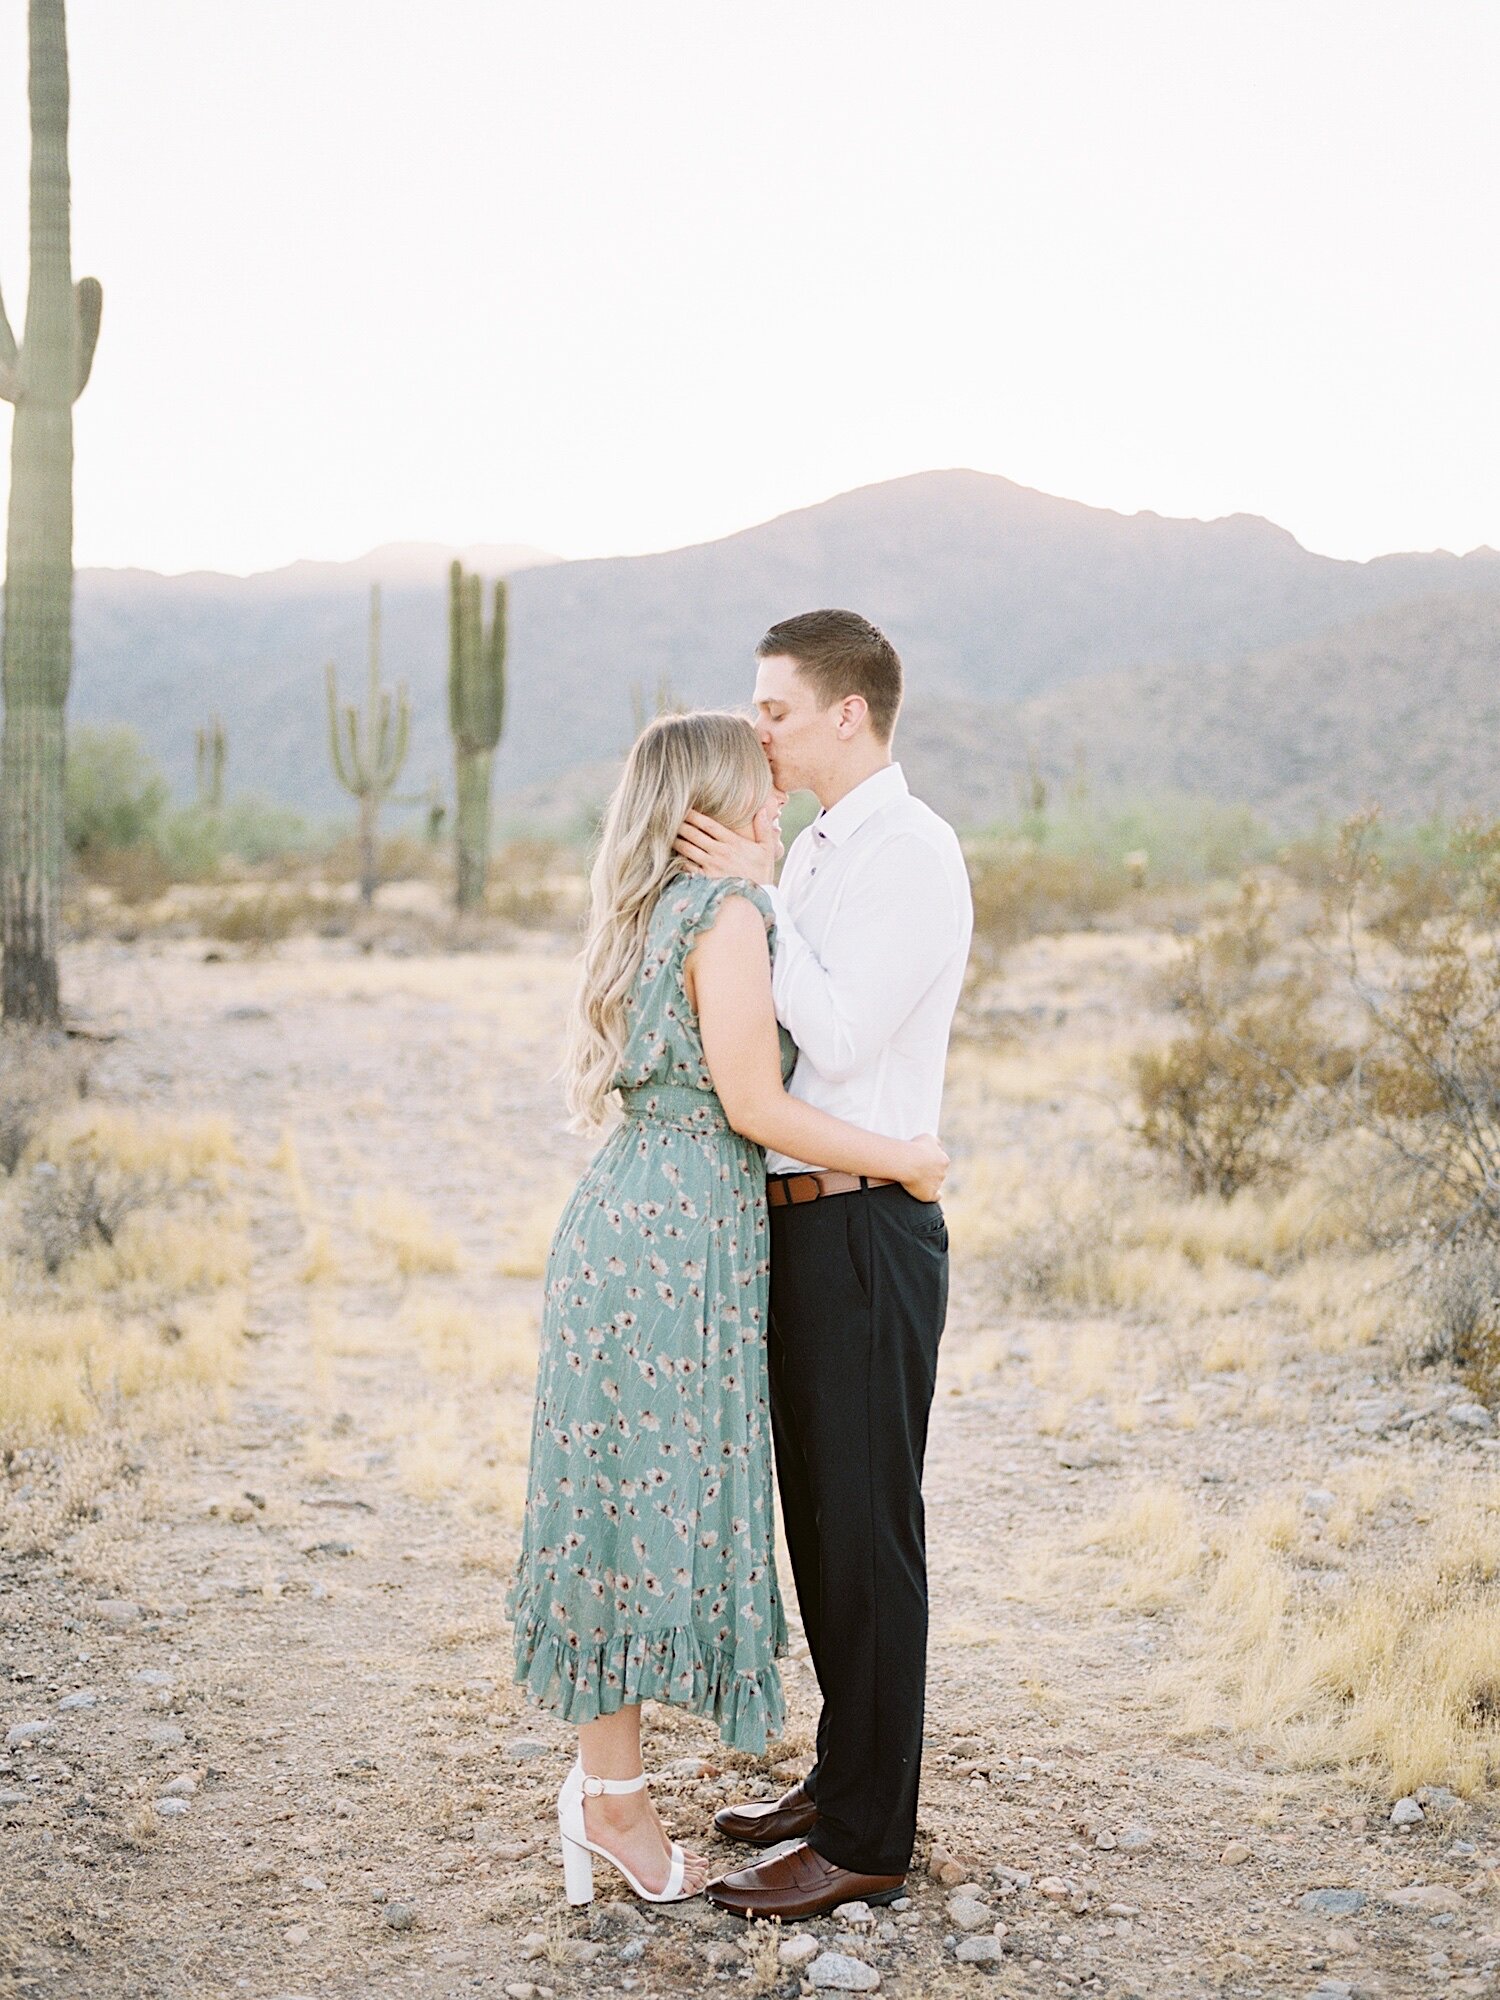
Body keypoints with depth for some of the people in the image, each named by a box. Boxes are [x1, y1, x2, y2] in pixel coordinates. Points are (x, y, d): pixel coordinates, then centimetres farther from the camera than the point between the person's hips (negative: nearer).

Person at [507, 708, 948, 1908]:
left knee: (629, 1491, 11)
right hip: (681, 1233, -9)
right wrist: (902, 1163, -5)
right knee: (654, 1494, -3)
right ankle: (612, 1795, 6)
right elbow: (754, 1104, -15)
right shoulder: (729, 911, -11)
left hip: (631, 1215, 9)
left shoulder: (651, 912, 17)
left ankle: (608, 1775, 18)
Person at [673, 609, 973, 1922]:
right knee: (818, 1519, 17)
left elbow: (840, 1037, -21)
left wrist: (754, 896, -15)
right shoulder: (818, 854, 16)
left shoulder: (914, 852, -13)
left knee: (866, 1531, -1)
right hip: (799, 1223, 9)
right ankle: (848, 1776, 31)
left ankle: (866, 1842, 9)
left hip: (865, 1231, -9)